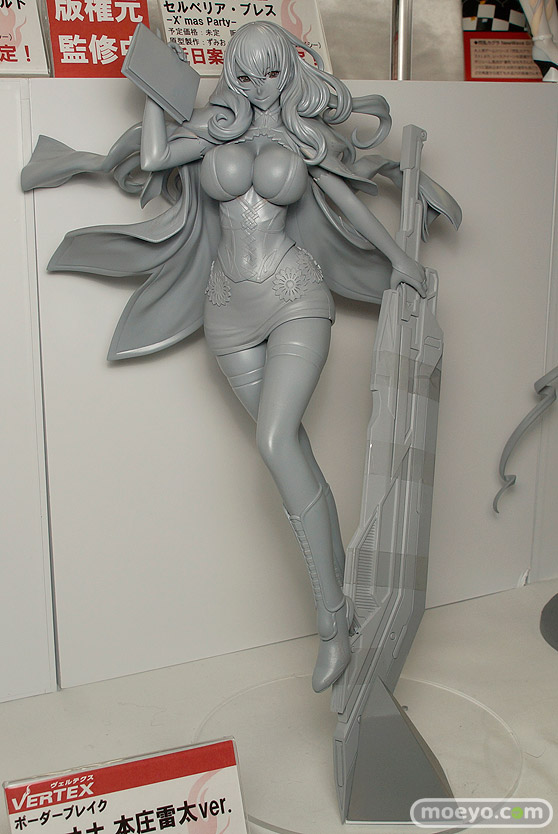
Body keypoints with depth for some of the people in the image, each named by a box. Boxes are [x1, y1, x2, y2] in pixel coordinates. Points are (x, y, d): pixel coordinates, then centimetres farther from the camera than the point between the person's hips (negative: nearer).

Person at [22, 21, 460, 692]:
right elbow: (151, 156, -9)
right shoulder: (213, 125, 8)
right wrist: (154, 90, 4)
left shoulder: (305, 135, 8)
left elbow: (349, 201, 19)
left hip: (296, 297, -2)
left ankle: (332, 623, -16)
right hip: (231, 311, 2)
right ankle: (340, 598, 20)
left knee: (275, 441, -23)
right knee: (295, 450, 5)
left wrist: (399, 260, 19)